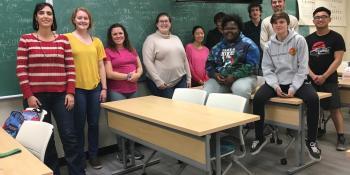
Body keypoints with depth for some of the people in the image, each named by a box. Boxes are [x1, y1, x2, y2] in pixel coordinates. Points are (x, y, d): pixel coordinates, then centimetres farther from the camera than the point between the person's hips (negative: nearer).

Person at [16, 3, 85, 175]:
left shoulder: (63, 39, 7)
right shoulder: (26, 39, 3)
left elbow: (70, 68, 5)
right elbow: (21, 70, -1)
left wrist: (70, 93, -3)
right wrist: (28, 95, -8)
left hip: (61, 95, 1)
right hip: (36, 96, -1)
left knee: (70, 136, 0)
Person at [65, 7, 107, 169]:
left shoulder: (96, 41, 9)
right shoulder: (67, 38, -2)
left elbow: (101, 66, 10)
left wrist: (104, 88, 7)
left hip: (95, 87, 4)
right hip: (77, 88, -3)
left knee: (94, 123, 11)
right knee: (79, 125, 6)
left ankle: (93, 155, 26)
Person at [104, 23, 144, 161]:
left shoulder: (132, 50, 15)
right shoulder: (108, 51, -2)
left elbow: (140, 67, 14)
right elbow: (109, 74, -10)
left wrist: (137, 75, -8)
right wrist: (128, 76, -14)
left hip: (133, 90, 5)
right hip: (116, 92, -5)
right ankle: (121, 151, 13)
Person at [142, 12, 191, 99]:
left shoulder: (176, 38, 17)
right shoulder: (151, 39, -1)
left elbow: (184, 59, 18)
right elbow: (148, 62, -11)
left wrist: (188, 78, 13)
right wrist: (158, 81, -16)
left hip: (181, 81, 5)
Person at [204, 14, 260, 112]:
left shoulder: (248, 44, 3)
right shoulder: (218, 47, 18)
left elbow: (252, 65, -10)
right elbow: (209, 64, 13)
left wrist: (234, 76, -19)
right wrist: (215, 74, -9)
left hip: (242, 77, -3)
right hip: (220, 78, 4)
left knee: (241, 89, -37)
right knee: (207, 91, -24)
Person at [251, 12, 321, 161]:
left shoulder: (299, 40, -5)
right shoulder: (270, 44, 4)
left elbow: (303, 67, -7)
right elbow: (267, 68, 2)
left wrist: (293, 88, -17)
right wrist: (275, 86, -14)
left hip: (297, 81, -2)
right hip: (277, 82, 2)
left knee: (313, 99, -30)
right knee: (258, 99, -24)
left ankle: (311, 141, -9)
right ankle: (259, 138, -4)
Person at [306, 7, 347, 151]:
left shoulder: (336, 38, 1)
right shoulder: (308, 39, 9)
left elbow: (338, 59, -6)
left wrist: (324, 76, -14)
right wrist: (312, 76, -10)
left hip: (329, 80, -3)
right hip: (311, 80, 3)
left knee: (335, 108, -7)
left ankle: (341, 138, -2)